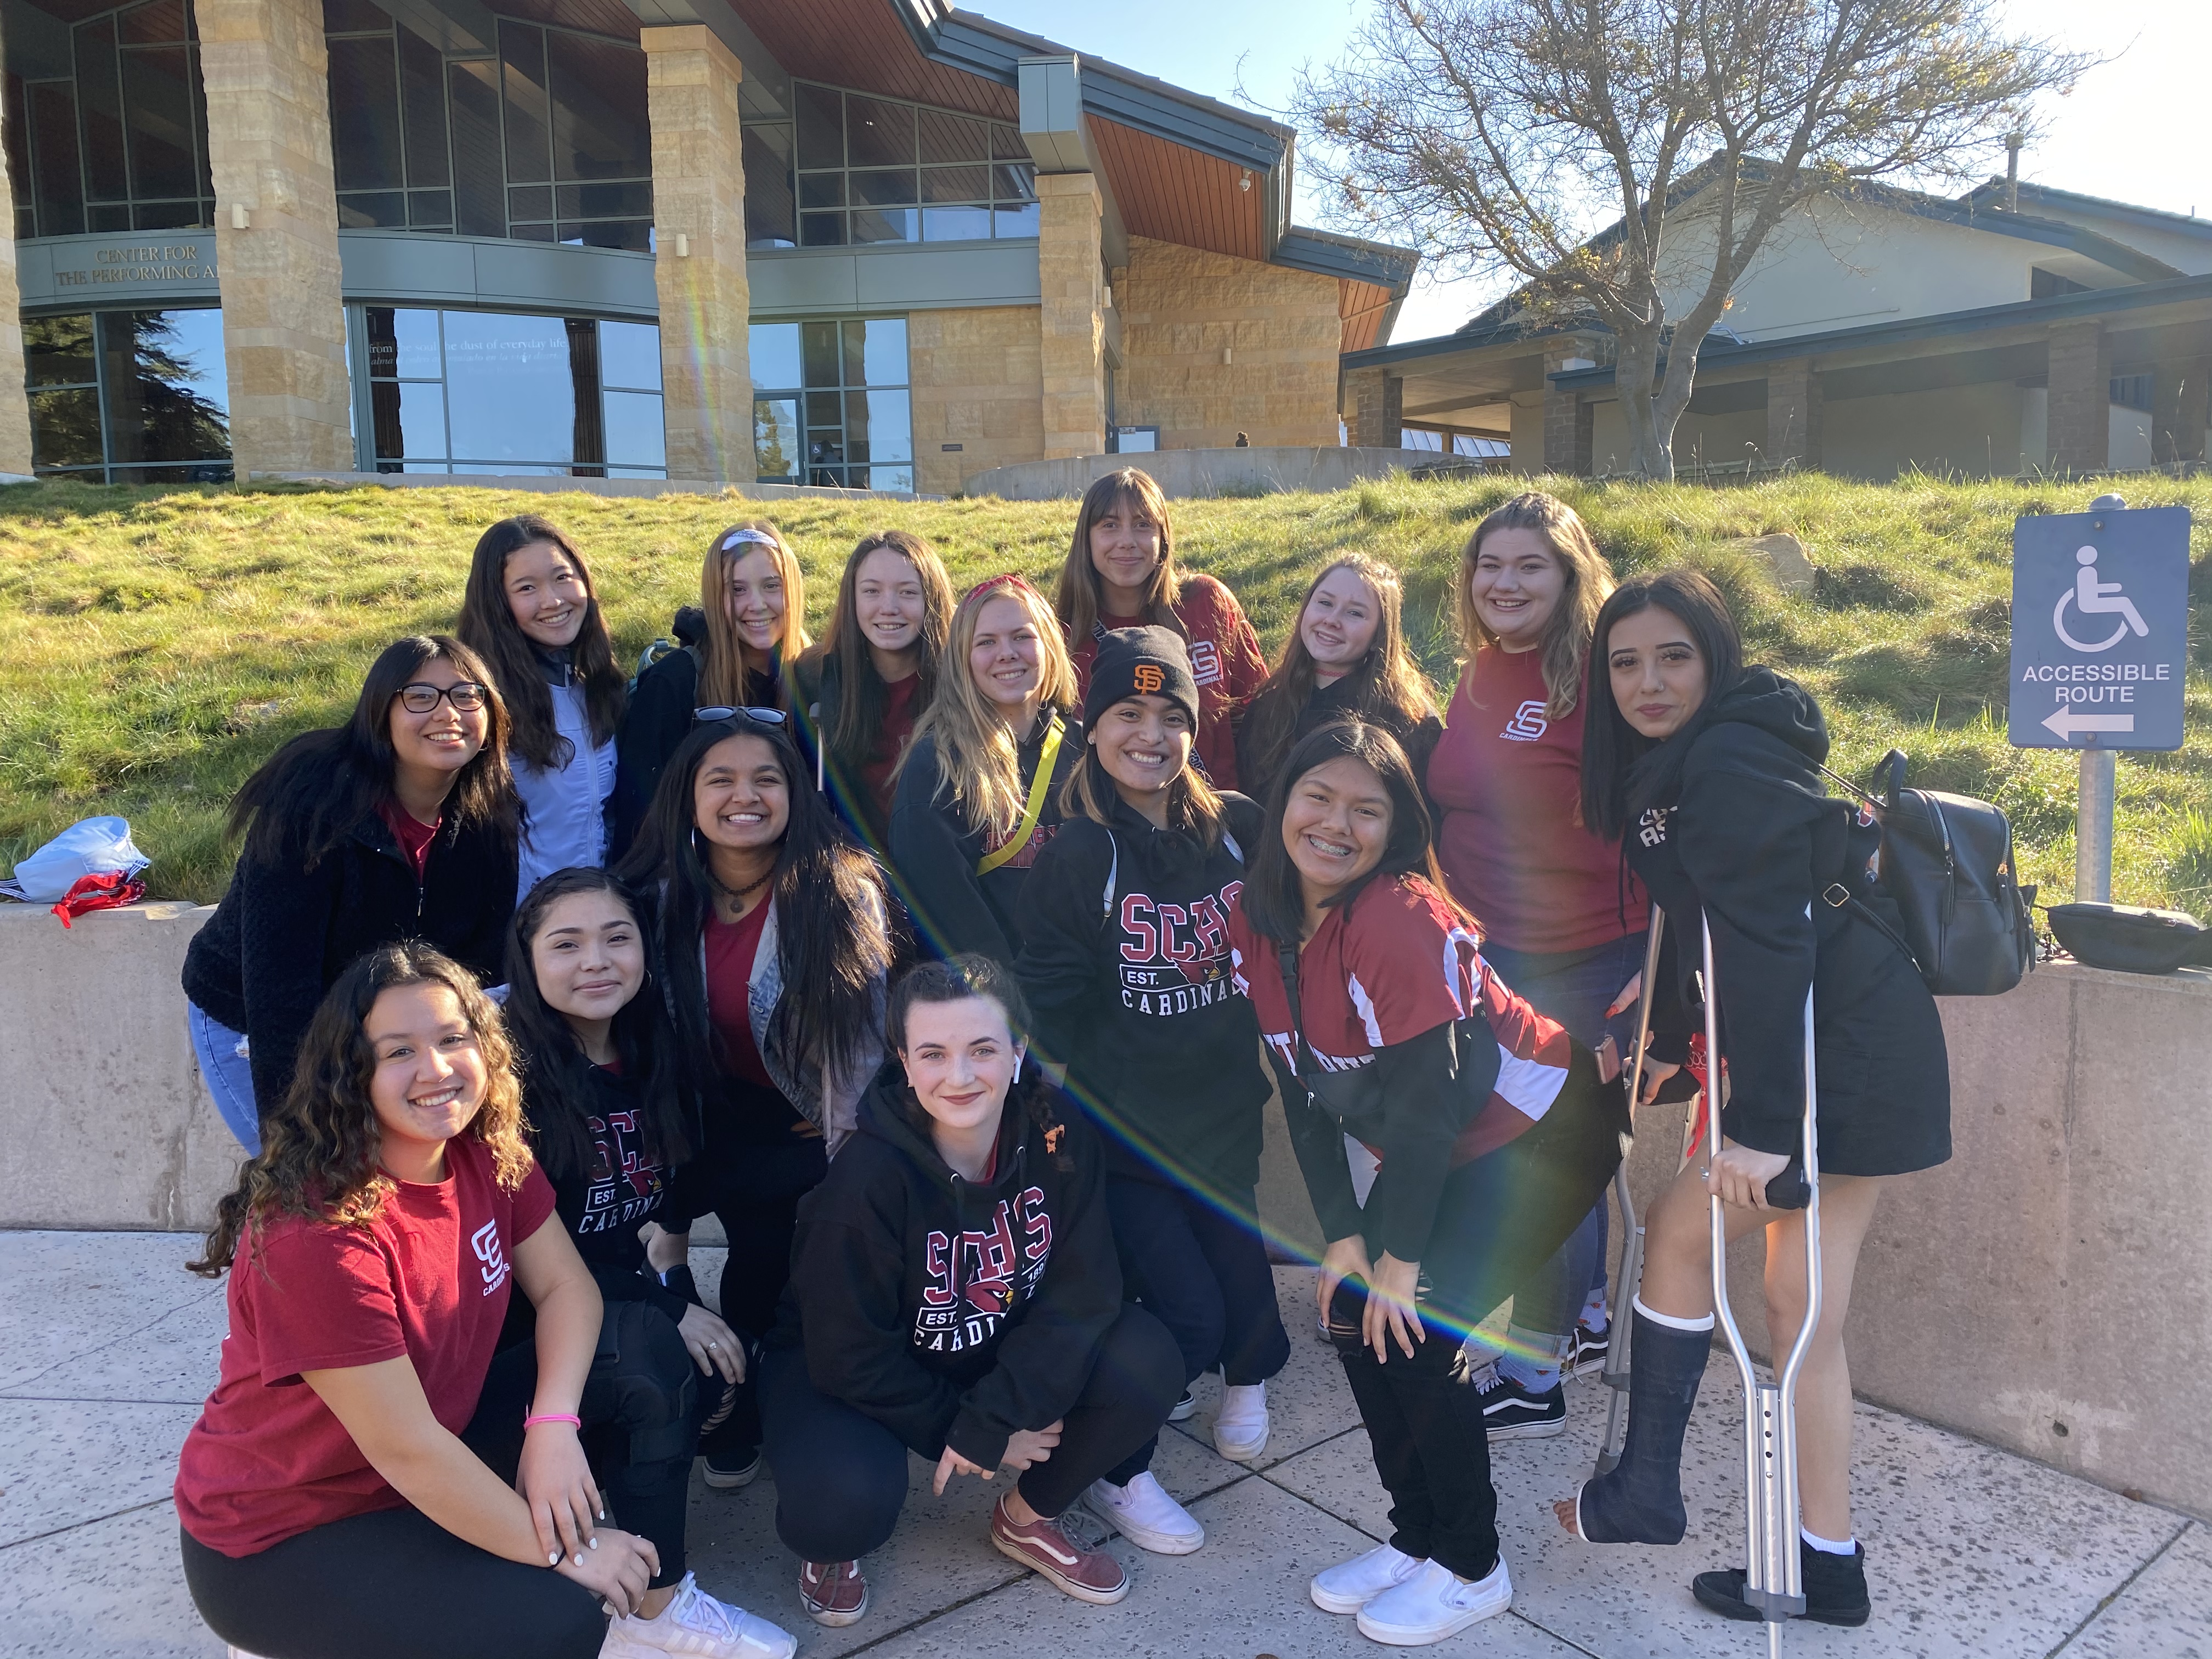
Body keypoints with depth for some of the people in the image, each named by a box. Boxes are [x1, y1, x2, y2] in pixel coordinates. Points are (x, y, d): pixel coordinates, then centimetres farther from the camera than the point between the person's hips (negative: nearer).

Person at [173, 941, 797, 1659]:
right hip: (277, 1541, -7)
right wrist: (562, 1551, -19)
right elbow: (405, 1449, -27)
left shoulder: (486, 1154, -8)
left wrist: (553, 1425, -23)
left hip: (435, 1465, 7)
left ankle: (650, 1600, 4)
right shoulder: (315, 1229, -30)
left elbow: (565, 1285, -4)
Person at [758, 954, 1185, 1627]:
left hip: (999, 1352, 4)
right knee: (845, 1501, -34)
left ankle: (1026, 1518, 8)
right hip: (850, 1376, -3)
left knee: (1147, 1365, -20)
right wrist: (958, 1428, -15)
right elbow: (851, 1356, -21)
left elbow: (1081, 1293, -18)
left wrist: (989, 1424, -25)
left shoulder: (1056, 1136, -19)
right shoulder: (866, 1180, -29)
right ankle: (833, 1544, 7)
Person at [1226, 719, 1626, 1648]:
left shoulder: (1404, 917, -30)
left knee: (1415, 1330, -12)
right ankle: (1418, 1538, 23)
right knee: (1354, 1317, 1)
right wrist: (1343, 1236, -5)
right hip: (1431, 1152, 7)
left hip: (1541, 1133, -7)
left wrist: (1400, 1262, -20)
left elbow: (1423, 1102, -27)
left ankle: (1472, 1569, 12)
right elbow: (1304, 1091, -2)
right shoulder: (1257, 921, -7)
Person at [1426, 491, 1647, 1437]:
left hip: (1588, 960, -7)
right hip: (1497, 955, 7)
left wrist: (1656, 960, -21)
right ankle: (1586, 1323, 39)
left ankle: (1533, 1377, 18)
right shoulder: (1480, 674, 6)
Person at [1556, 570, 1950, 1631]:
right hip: (1860, 1061, 10)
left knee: (1678, 1231, 2)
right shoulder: (1670, 766, 13)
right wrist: (1668, 1043, 29)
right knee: (1802, 1309, 13)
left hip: (1841, 1060, -10)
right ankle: (1828, 1572, 24)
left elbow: (1768, 939, -24)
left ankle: (1645, 1495, 17)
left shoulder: (1725, 763, -17)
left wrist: (1759, 1125, -26)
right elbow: (1694, 923, 23)